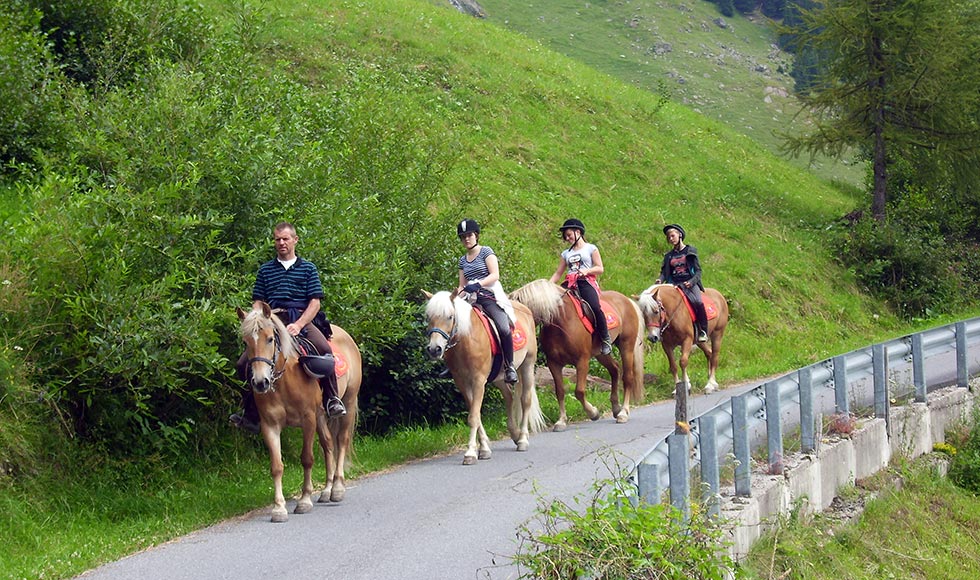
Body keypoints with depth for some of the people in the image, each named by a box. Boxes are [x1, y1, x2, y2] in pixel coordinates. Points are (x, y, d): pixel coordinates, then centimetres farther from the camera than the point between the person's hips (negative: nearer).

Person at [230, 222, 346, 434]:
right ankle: (250, 414, 0)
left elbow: (315, 302, 4)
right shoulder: (265, 270, 18)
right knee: (244, 364, -12)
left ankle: (332, 399, -19)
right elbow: (258, 302, 16)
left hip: (302, 319, -2)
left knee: (325, 350, -32)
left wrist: (298, 325, -13)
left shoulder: (308, 268, 12)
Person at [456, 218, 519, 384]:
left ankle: (509, 366, -16)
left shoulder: (486, 252, 4)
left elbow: (495, 275, -8)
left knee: (504, 328, -29)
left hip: (490, 296, -6)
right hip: (471, 299, 6)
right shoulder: (462, 260, 20)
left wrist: (478, 284, -22)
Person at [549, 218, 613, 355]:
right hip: (570, 284, 5)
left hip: (586, 283, -5)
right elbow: (558, 274, 20)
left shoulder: (591, 249, 11)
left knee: (595, 307, -31)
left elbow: (600, 268, 4)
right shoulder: (566, 254, 24)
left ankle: (605, 339, -20)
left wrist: (587, 271, -14)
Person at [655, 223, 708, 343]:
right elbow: (664, 272, 13)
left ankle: (703, 331, -18)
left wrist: (691, 282, -15)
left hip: (690, 283, -4)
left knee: (698, 302, -30)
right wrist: (660, 280, -10)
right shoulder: (669, 256, 18)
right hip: (674, 284, 4)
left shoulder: (690, 251, 7)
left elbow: (698, 270, 3)